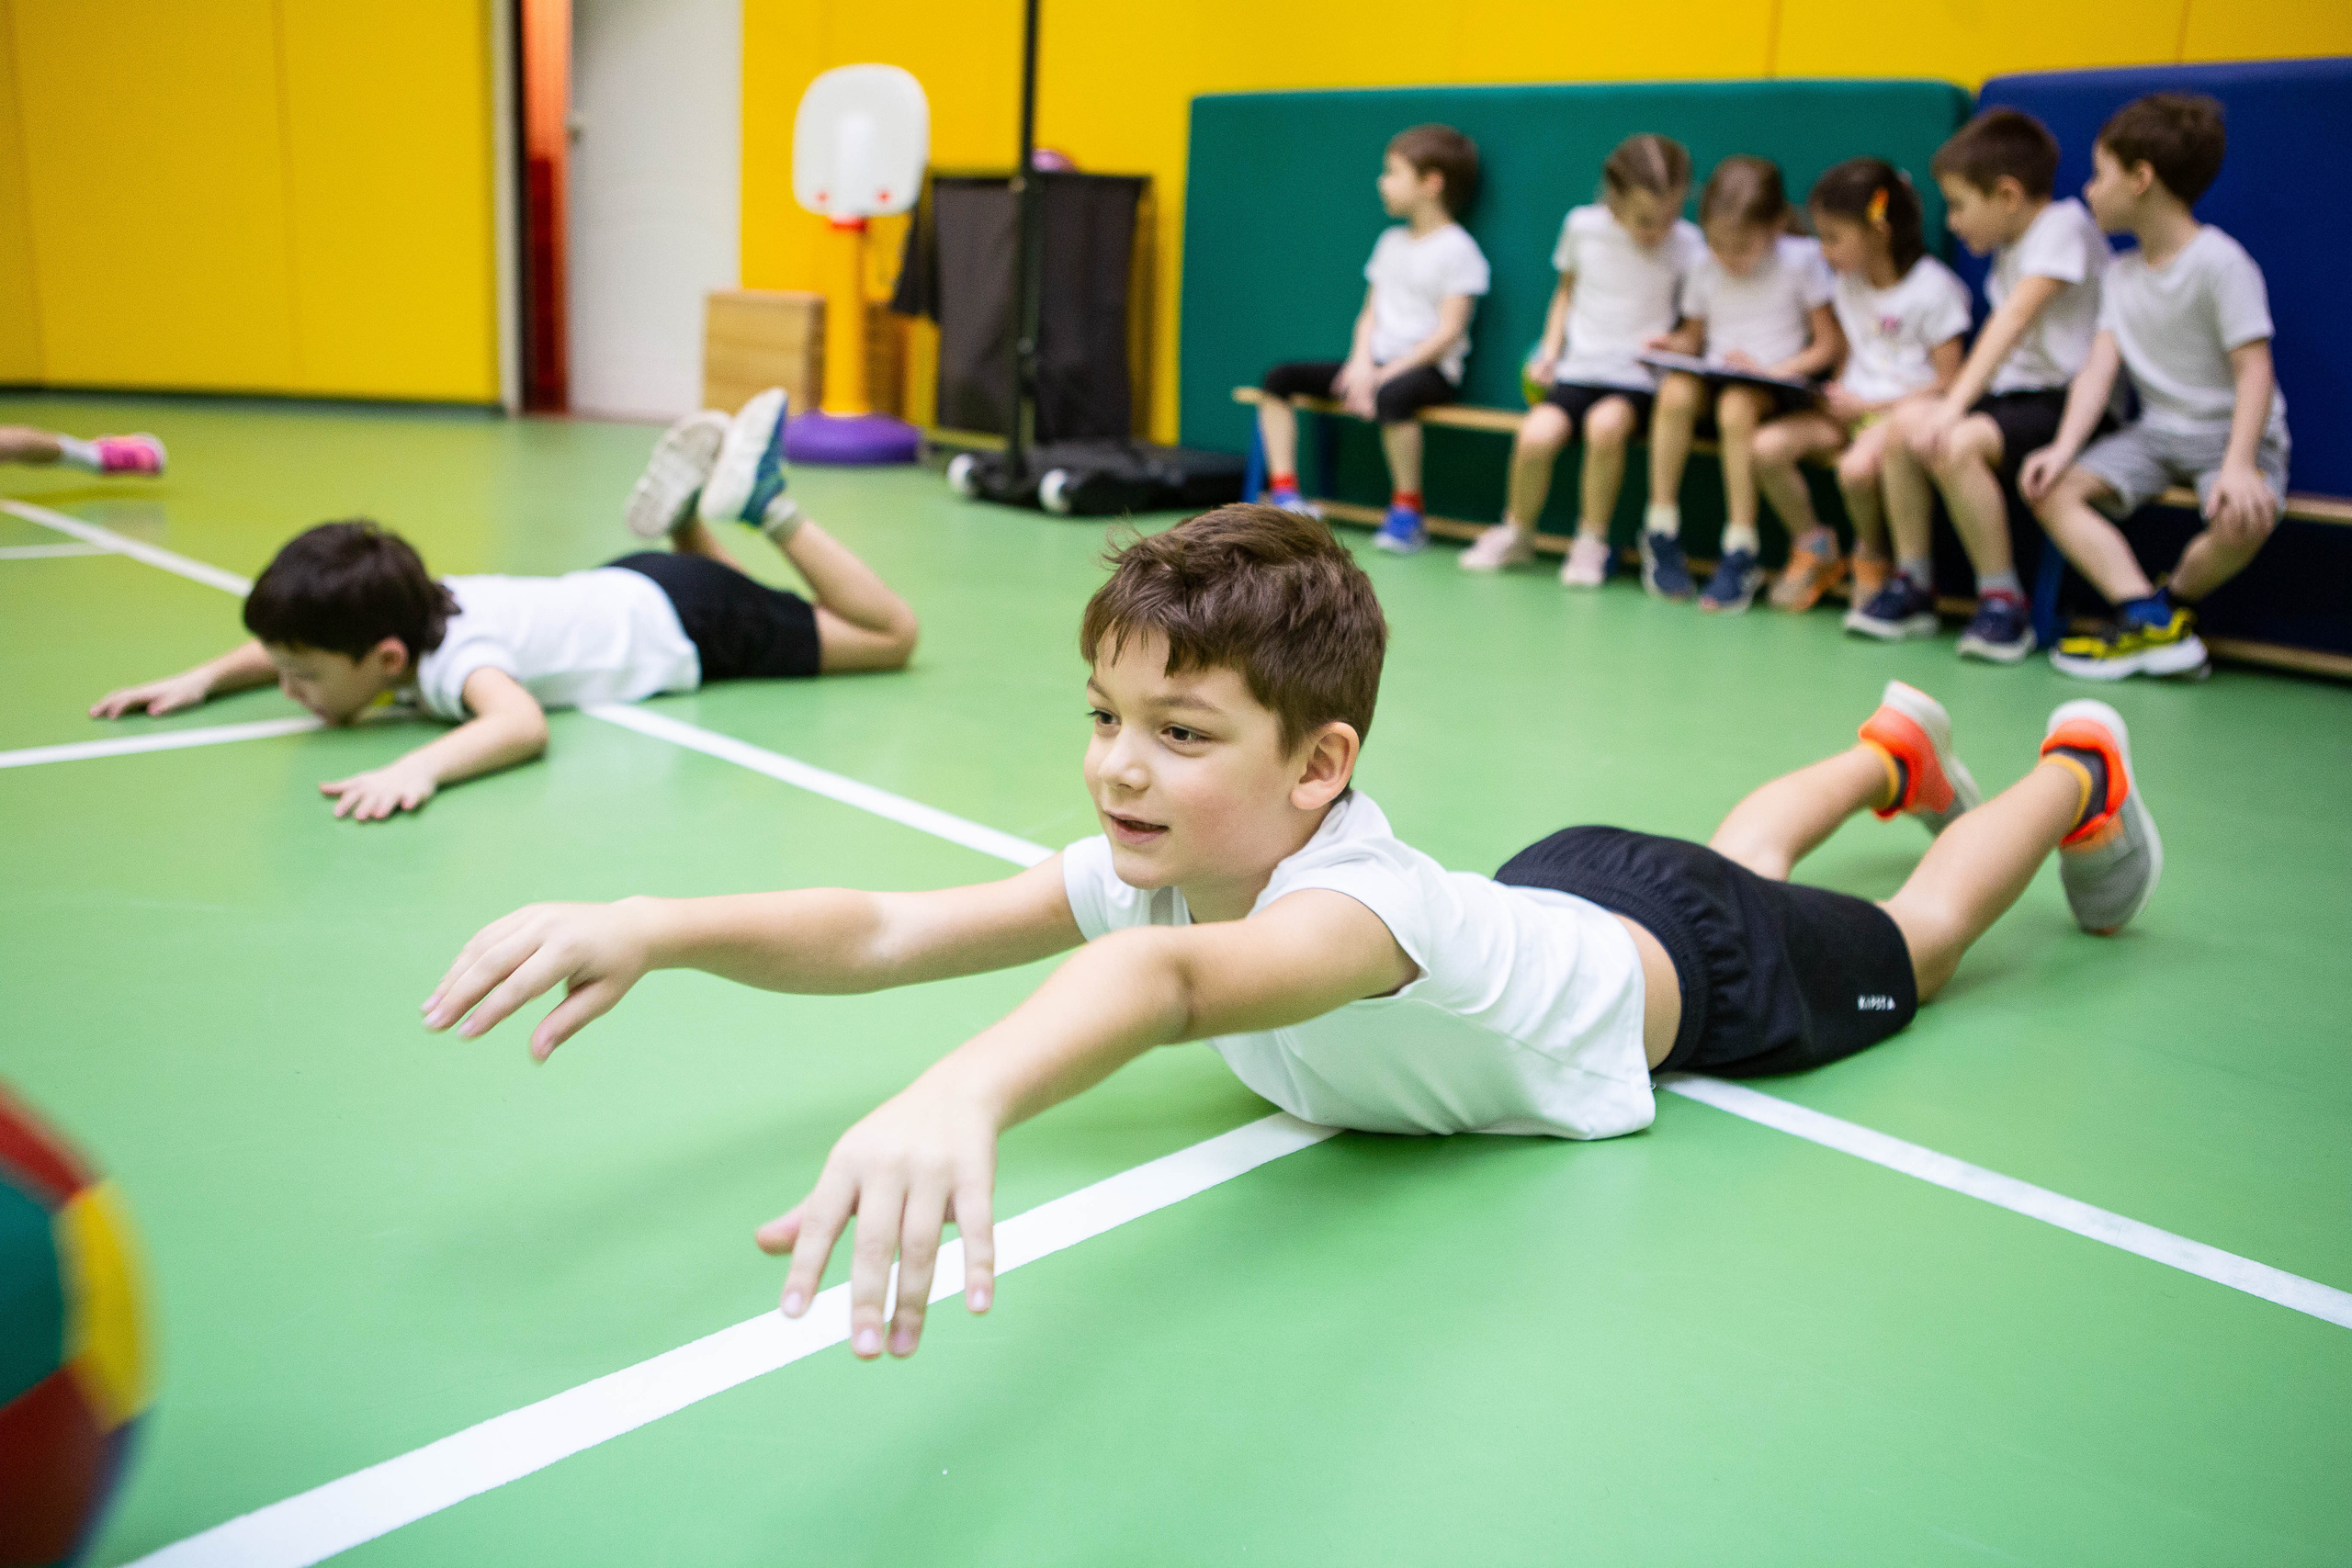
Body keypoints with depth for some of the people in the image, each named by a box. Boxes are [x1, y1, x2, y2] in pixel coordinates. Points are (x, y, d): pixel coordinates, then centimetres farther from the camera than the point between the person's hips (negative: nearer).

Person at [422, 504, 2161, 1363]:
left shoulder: (1361, 897, -51)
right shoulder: (1150, 861, -31)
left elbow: (1169, 979, -73)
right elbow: (882, 933, -39)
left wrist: (959, 1097, -91)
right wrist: (652, 926, -54)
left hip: (1680, 970, -5)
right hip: (1558, 885, 5)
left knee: (1904, 952, 25)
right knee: (1735, 849, 36)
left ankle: (2075, 770, 51)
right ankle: (1895, 749, 65)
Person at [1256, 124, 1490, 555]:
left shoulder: (1458, 249, -8)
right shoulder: (1391, 242, 17)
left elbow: (1447, 332, -15)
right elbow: (1370, 313, 15)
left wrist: (1387, 373, -21)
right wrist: (1361, 363, -6)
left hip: (1428, 369, -8)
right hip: (1378, 362, 8)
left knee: (1392, 396, -42)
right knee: (1279, 377, -5)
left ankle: (1407, 510, -25)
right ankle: (1283, 492, -9)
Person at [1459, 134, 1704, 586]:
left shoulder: (1686, 244, -4)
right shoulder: (1582, 225, 2)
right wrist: (1549, 352, 6)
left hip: (1638, 379, -2)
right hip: (1578, 370, 2)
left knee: (1605, 423, -36)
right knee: (1536, 433, -27)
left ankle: (1591, 541, -14)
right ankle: (1516, 534, 2)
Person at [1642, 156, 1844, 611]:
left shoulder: (1801, 260, -4)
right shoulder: (1705, 270, 7)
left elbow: (1831, 345, -3)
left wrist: (1772, 370, -16)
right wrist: (1673, 345, -6)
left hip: (1779, 385, -3)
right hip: (1716, 378, 3)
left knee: (1737, 404, -38)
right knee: (1675, 390, -31)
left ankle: (1741, 551, -30)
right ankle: (1662, 534, -21)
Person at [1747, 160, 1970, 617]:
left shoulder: (1933, 289, -10)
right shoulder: (1848, 284, 12)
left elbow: (1947, 382, -12)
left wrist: (1870, 406, -17)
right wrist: (1838, 396, -2)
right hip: (1855, 405, 7)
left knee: (1856, 467, -38)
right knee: (1767, 445, -19)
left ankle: (1872, 554, -4)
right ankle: (1814, 546, 2)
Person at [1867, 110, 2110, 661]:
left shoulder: (2063, 225, -13)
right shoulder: (2011, 248, 15)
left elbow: (2015, 318, -24)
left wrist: (1955, 404, -33)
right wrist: (1946, 398, 2)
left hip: (2071, 403, -9)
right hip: (2017, 392, 9)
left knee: (1954, 443, -30)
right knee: (1906, 422, -9)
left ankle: (2002, 602, -19)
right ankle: (1912, 587, -2)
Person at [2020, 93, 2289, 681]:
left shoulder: (2220, 261, -14)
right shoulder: (2122, 274, 7)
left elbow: (2254, 369, -20)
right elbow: (2100, 367, -4)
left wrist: (2239, 464, -33)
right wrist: (2064, 447, -20)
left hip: (2231, 432, -6)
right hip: (2156, 432, 6)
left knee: (2244, 519, -37)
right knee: (2052, 487, -16)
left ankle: (2176, 599, -3)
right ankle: (2151, 623, -24)